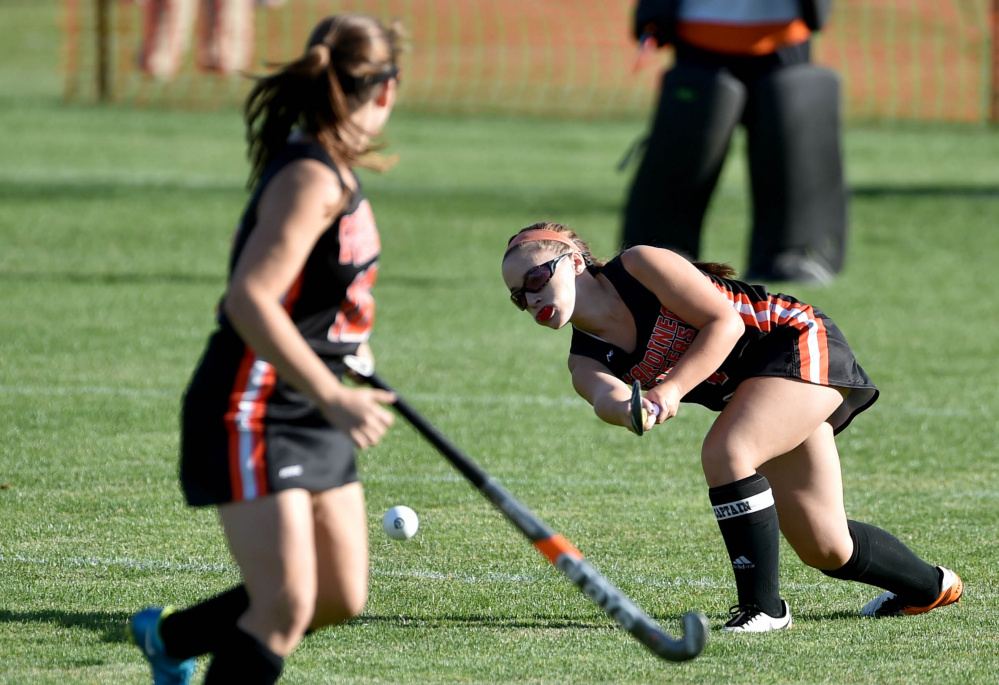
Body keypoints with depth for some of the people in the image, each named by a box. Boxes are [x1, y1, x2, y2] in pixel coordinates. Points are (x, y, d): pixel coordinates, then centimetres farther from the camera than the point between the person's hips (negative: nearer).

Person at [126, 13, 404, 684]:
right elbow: (249, 300, -30)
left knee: (341, 598, 11)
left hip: (315, 422, 9)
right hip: (254, 414, -9)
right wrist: (333, 396, -33)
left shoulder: (334, 171, 9)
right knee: (287, 605, -17)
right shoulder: (310, 179, -20)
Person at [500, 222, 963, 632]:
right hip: (751, 387, 8)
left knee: (724, 451, -31)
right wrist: (631, 409, -51)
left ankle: (762, 606, -21)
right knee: (826, 548, 10)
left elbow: (725, 321, -22)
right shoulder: (586, 360, -3)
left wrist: (671, 389, -33)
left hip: (801, 343, -8)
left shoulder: (640, 266, -19)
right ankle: (930, 586, 37)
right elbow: (607, 394, -27)